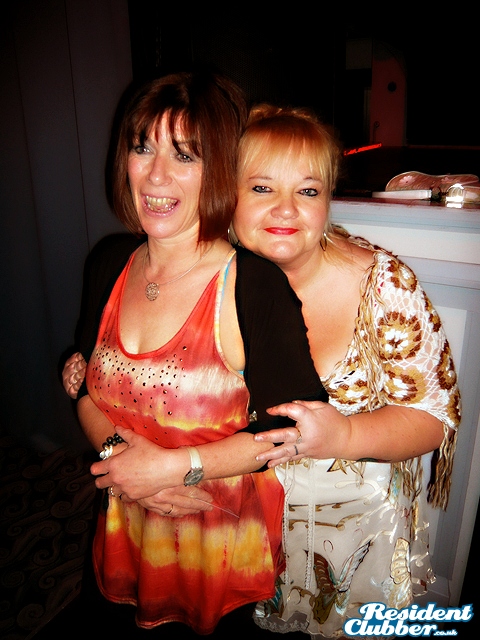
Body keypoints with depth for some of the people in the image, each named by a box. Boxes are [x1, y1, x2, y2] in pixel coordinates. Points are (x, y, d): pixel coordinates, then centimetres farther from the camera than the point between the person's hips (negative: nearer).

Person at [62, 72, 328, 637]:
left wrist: (177, 464, -22)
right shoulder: (110, 268, -5)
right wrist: (115, 453, -14)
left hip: (228, 542, -4)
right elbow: (86, 385, 4)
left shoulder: (255, 284, -24)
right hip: (129, 529, 5)